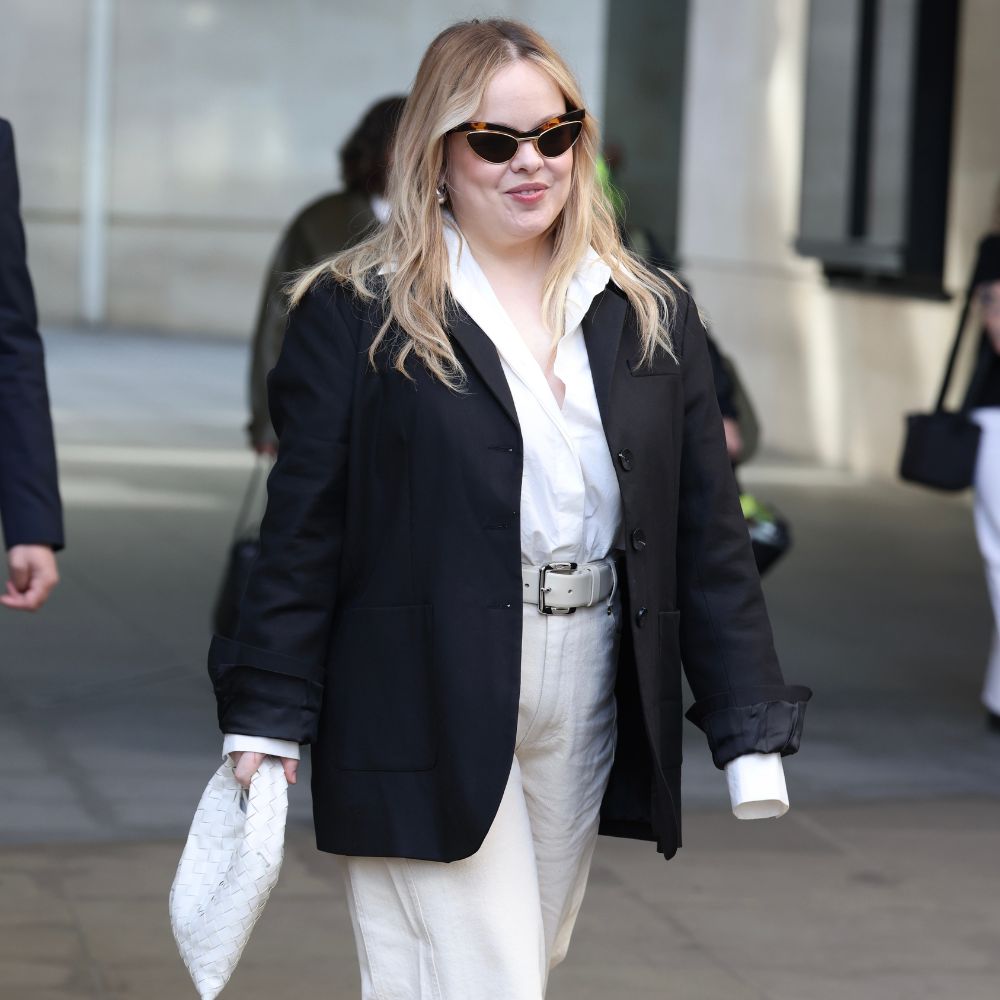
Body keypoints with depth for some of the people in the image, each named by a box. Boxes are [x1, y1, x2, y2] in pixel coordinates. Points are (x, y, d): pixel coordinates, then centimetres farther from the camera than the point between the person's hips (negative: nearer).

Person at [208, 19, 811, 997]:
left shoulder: (651, 319, 10)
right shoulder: (355, 316, -2)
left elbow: (711, 538, 8)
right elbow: (301, 535, -3)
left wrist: (753, 739, 4)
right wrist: (265, 725, -6)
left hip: (586, 726, 5)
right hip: (430, 722, -4)